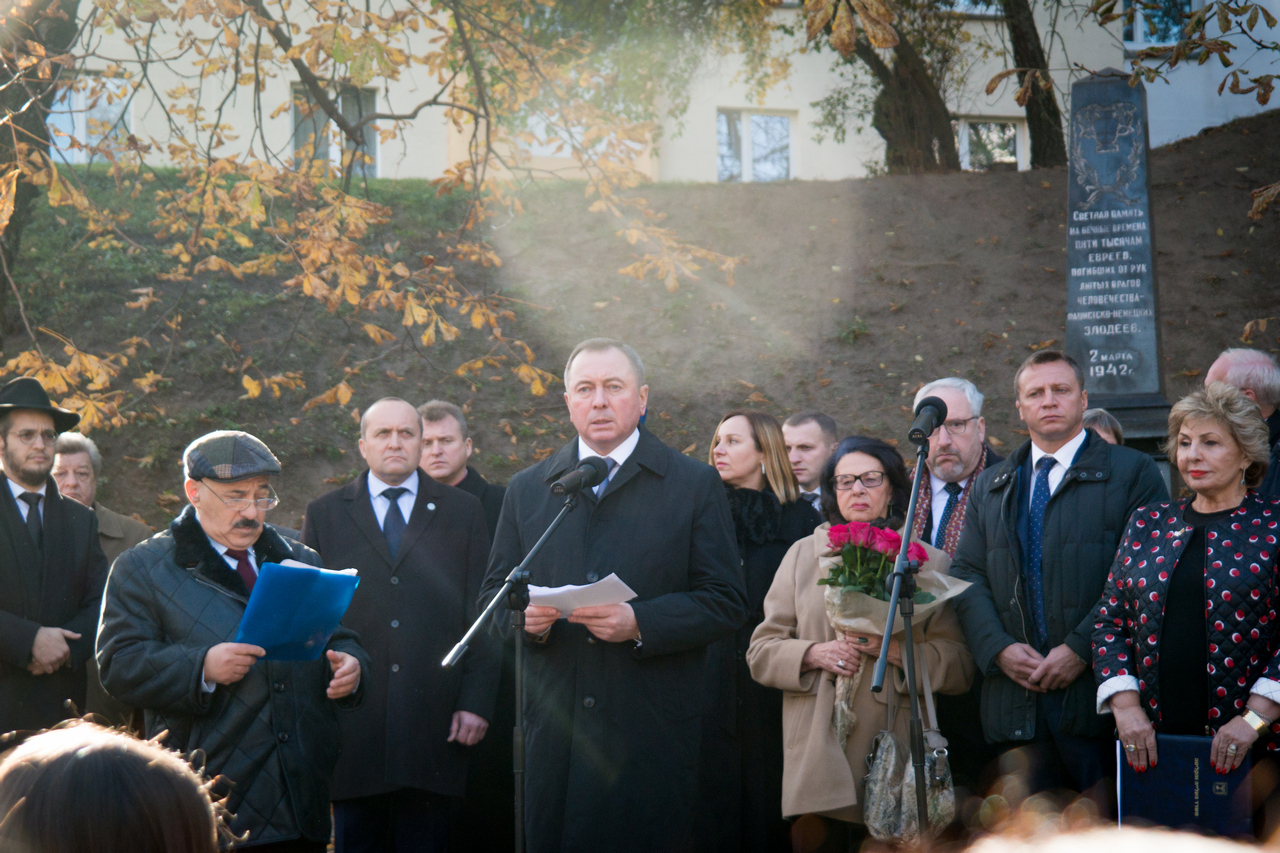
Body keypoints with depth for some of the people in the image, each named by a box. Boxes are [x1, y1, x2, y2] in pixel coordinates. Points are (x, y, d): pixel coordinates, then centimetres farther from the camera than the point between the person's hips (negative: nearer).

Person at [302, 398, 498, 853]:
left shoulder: (462, 512, 11)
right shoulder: (324, 515, 12)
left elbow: (482, 614, 7)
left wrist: (476, 701, -2)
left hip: (434, 721, 0)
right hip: (351, 721, 0)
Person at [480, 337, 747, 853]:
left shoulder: (696, 486, 5)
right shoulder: (526, 490, 15)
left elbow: (726, 604, 0)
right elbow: (493, 595, 17)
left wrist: (640, 623, -16)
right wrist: (523, 617, -7)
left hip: (651, 731, -2)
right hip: (555, 728, 3)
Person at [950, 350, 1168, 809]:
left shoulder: (1132, 472, 4)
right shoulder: (990, 487, 19)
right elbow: (968, 576, 11)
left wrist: (1081, 650, -14)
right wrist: (999, 648, -6)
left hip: (1098, 691, -3)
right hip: (1017, 696, 4)